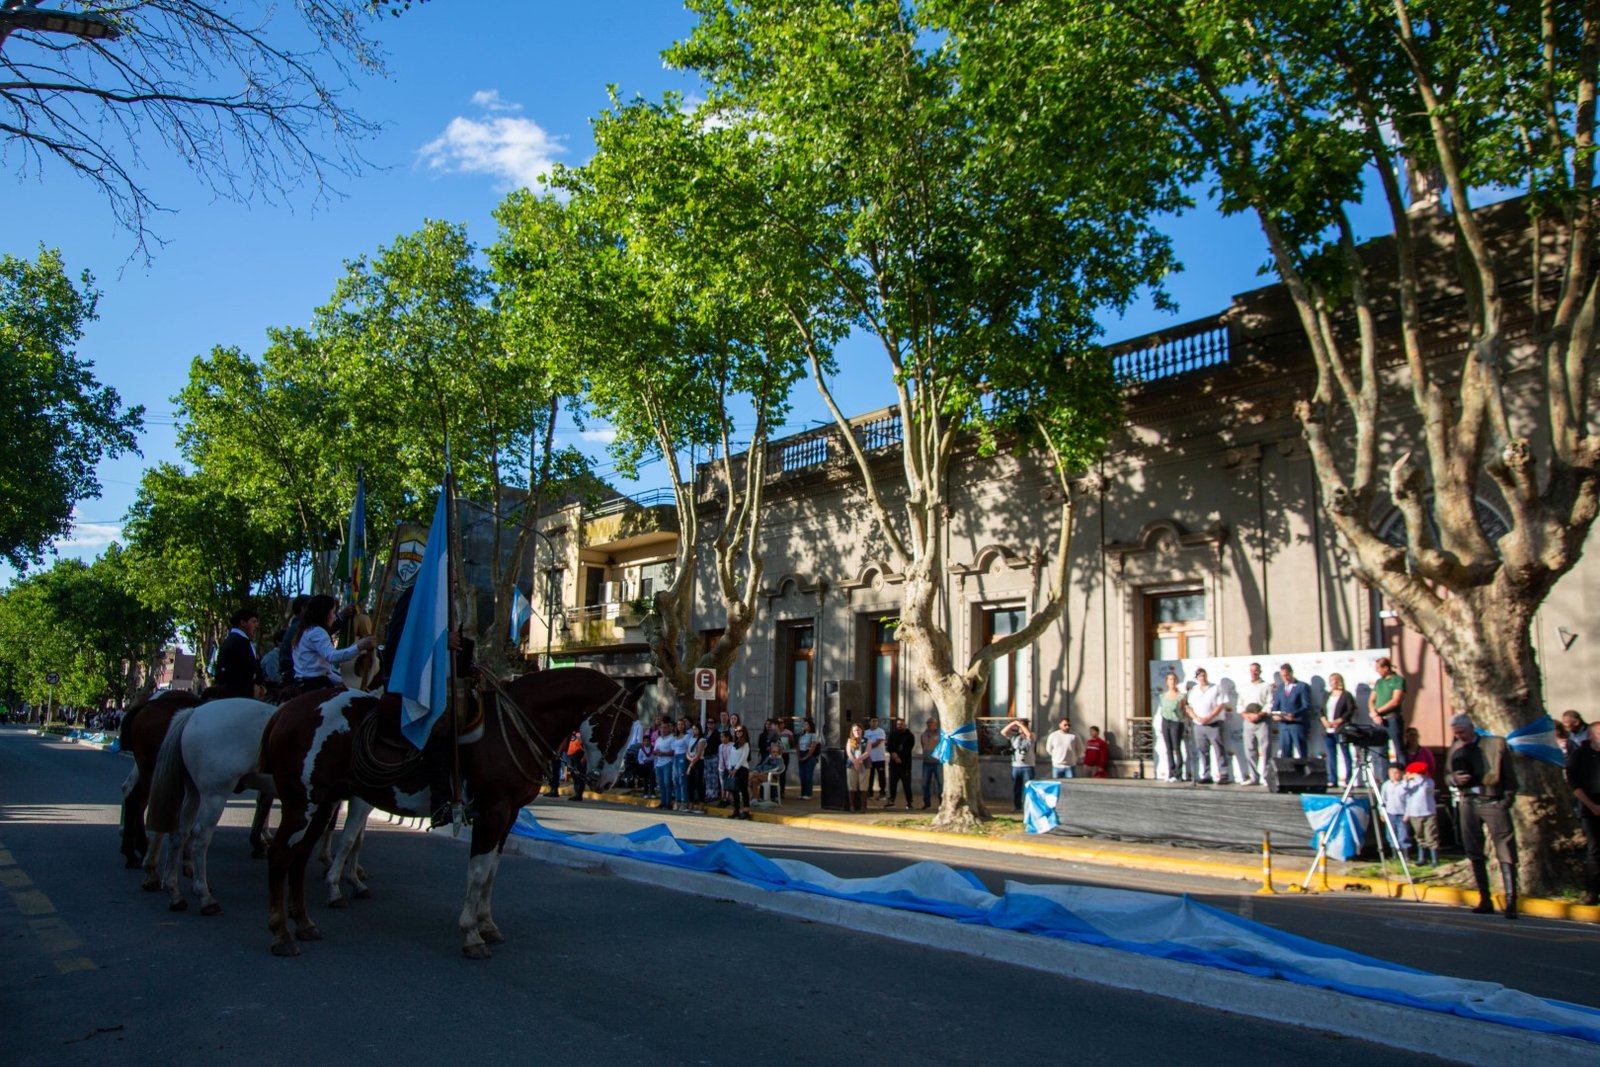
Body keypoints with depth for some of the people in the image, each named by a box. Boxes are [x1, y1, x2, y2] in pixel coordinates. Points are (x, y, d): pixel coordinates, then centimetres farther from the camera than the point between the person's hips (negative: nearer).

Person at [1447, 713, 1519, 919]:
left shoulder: (1495, 744, 0)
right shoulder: (1454, 749, 11)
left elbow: (1509, 775, 1)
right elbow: (1448, 777, 18)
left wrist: (1507, 799, -9)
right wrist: (1455, 779, -4)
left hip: (1493, 802, -4)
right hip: (1468, 803, 4)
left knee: (1505, 852, -9)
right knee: (1475, 854, 7)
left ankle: (1511, 901, -9)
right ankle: (1485, 900, 14)